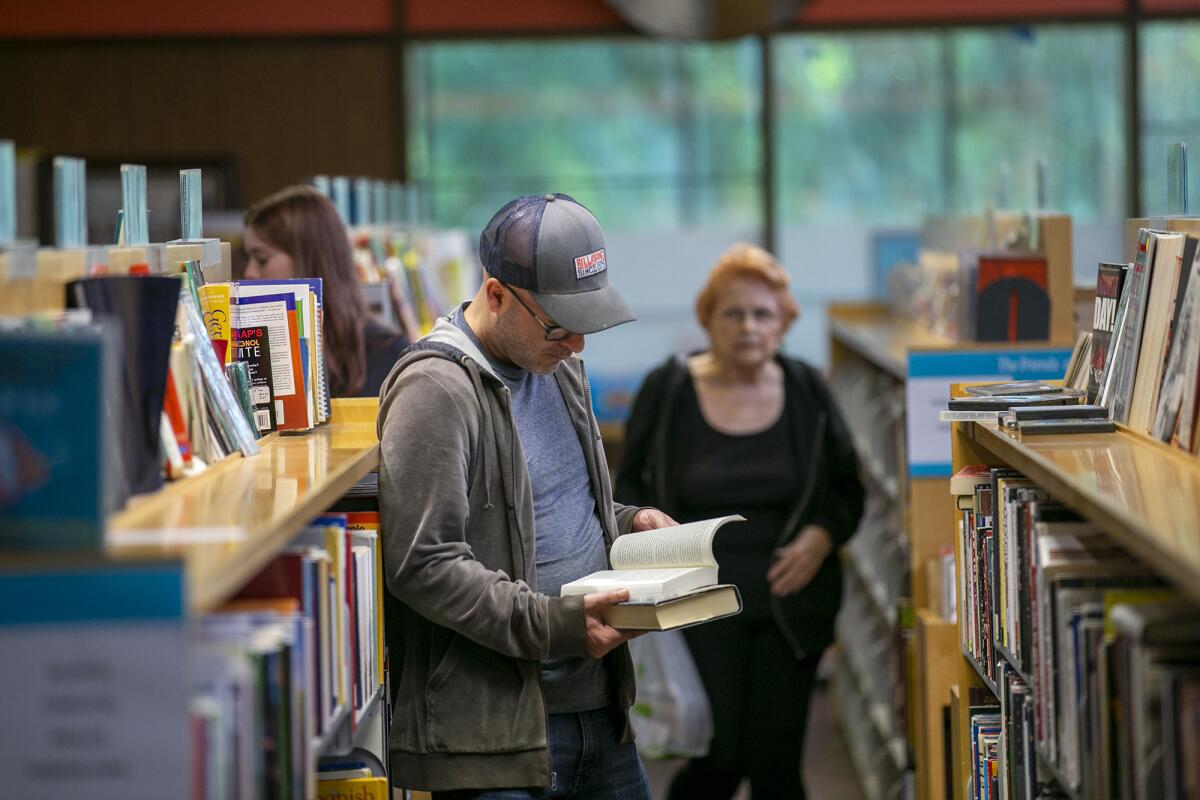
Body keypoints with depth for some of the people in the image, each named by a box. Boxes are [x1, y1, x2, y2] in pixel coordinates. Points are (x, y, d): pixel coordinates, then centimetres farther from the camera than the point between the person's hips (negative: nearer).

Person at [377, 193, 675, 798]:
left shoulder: (557, 365, 14)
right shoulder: (435, 389, -15)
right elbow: (421, 564, -21)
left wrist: (625, 524, 8)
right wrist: (554, 625, -24)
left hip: (598, 705, 8)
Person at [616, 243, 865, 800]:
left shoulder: (806, 392, 5)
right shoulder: (667, 390, -1)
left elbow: (847, 490, 14)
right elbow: (628, 487, 8)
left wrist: (822, 536, -5)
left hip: (787, 603, 2)